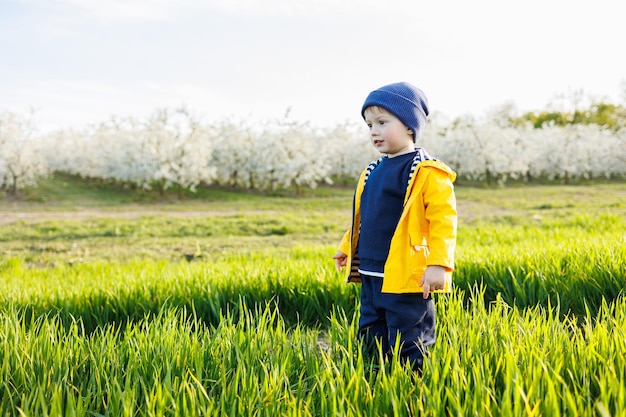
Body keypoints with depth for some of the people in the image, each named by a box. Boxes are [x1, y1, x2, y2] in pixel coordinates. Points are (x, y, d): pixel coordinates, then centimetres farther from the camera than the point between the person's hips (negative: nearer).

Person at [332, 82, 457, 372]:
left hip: (406, 278, -8)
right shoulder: (373, 172, 13)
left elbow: (443, 220, -17)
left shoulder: (428, 173, -11)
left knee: (407, 346, 1)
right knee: (370, 340, 18)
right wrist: (346, 249, 28)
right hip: (371, 276, 8)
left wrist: (438, 264, -24)